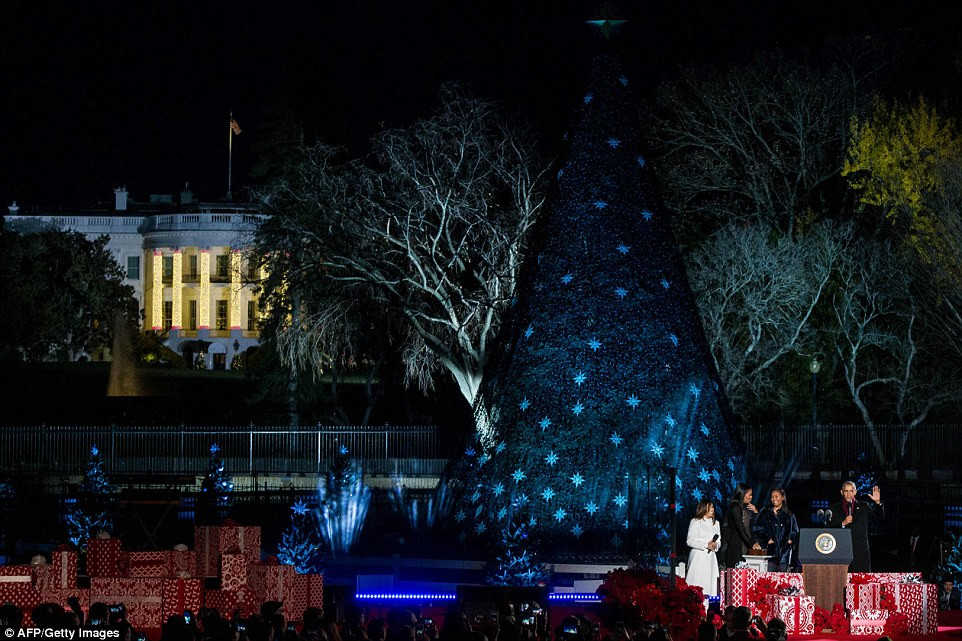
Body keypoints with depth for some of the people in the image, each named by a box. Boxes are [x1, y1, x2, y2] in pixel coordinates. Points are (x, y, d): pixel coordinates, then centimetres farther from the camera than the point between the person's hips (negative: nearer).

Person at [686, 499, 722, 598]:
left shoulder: (715, 523, 18)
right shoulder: (695, 522, 1)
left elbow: (719, 541, 19)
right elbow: (690, 541, -5)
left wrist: (716, 545, -5)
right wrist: (706, 545, -14)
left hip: (711, 558, 5)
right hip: (698, 556, -5)